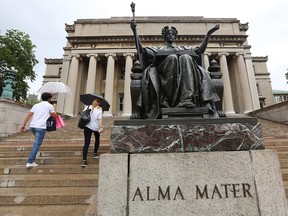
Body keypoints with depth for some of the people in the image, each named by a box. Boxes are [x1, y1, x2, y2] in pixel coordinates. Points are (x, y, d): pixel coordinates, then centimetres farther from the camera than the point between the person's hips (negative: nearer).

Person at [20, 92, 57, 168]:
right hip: (41, 127, -6)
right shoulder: (49, 106, 3)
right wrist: (54, 108, 21)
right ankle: (30, 162, -9)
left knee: (36, 142, 27)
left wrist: (24, 124, 9)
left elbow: (29, 115, 10)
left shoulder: (36, 105, 18)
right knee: (37, 144, -5)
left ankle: (32, 159, 31)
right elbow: (54, 115, 5)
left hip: (32, 126, 7)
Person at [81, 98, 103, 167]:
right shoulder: (99, 110, -7)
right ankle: (95, 154, 35)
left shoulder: (88, 107, 1)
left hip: (87, 126, 2)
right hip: (96, 127, -1)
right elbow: (99, 119, -16)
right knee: (97, 139, 27)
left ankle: (84, 160, -8)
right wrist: (101, 127, -21)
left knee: (86, 143, 0)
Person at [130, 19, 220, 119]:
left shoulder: (183, 48, 38)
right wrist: (134, 31, 11)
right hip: (165, 72, -1)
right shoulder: (159, 49, 32)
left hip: (183, 74, 2)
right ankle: (171, 98, -41)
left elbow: (200, 50, 28)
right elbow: (142, 50, 19)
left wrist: (208, 33, 20)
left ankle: (188, 98, -45)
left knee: (185, 57, -30)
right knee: (172, 57, -31)